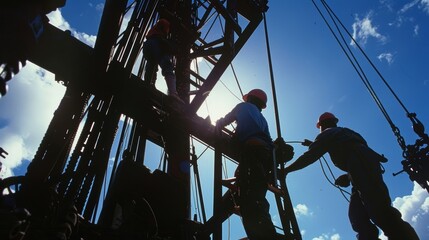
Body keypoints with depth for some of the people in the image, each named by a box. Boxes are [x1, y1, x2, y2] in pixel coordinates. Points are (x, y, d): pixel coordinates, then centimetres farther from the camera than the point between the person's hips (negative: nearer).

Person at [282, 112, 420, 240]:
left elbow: (310, 156, 2)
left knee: (381, 213, -20)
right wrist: (348, 177, 35)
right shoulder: (345, 132, 35)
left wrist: (286, 170, 7)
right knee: (357, 215, 7)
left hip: (362, 168, -9)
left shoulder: (327, 134, 12)